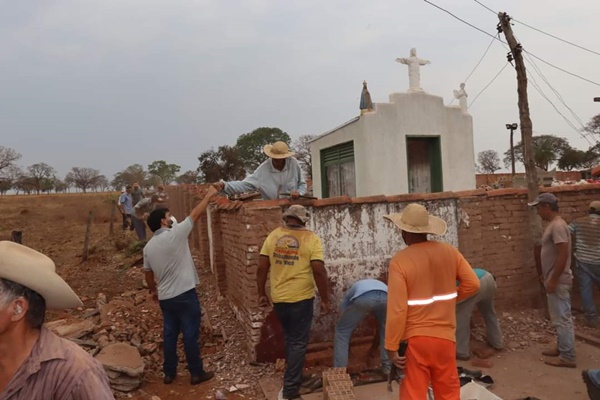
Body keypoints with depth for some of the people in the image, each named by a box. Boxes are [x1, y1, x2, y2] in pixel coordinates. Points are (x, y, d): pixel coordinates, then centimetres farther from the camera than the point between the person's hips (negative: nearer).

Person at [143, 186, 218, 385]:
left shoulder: (148, 246, 6)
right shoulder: (175, 233, -14)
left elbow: (148, 272, 15)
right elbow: (195, 214, -7)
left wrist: (153, 290, 31)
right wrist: (209, 195, 4)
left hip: (165, 298, 7)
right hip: (185, 295, -6)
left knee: (169, 334, 18)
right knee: (190, 335, 5)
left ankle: (169, 373, 28)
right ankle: (196, 373, 16)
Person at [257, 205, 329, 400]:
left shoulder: (273, 236, 2)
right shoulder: (311, 239, -9)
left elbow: (262, 268, 1)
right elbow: (319, 271, -15)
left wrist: (261, 293, 11)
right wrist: (325, 299, -5)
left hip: (278, 298, 5)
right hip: (301, 298, -5)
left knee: (290, 338, 24)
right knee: (298, 343, 8)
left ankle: (293, 378, 39)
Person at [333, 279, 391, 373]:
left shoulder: (350, 291, 42)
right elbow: (381, 326, 51)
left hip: (363, 298, -2)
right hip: (386, 297, 3)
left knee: (342, 331, 19)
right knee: (386, 330, 34)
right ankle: (388, 366, 36)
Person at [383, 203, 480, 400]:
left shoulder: (399, 261, -15)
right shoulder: (449, 251, -1)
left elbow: (397, 309, -17)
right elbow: (472, 284, 3)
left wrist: (391, 347, -9)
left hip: (415, 339, -4)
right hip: (445, 336, 4)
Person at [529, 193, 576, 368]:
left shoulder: (558, 225, -20)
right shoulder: (552, 225, 12)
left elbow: (563, 255, -24)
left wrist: (553, 280, -22)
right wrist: (546, 276, 22)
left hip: (558, 281, -10)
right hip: (554, 279, 10)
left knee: (562, 318, -3)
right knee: (559, 317, 18)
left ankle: (567, 357, 6)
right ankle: (561, 348, 29)